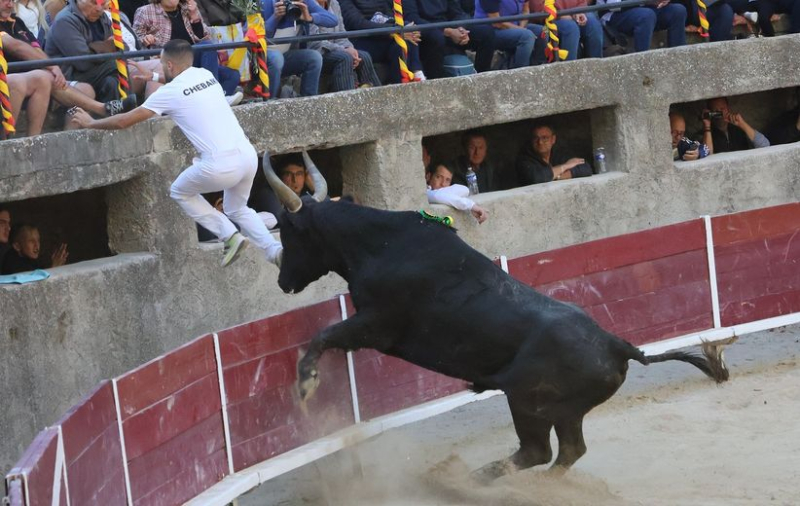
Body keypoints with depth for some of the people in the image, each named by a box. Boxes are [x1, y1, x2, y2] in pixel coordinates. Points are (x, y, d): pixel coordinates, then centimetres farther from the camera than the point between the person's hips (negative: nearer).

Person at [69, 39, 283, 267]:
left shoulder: (171, 91, -1)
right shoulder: (206, 75, 17)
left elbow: (124, 121, 6)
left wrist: (90, 123, 22)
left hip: (221, 164, -6)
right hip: (249, 154, 7)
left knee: (180, 192, 21)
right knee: (237, 209, 29)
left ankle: (230, 237, 10)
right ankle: (275, 250, 10)